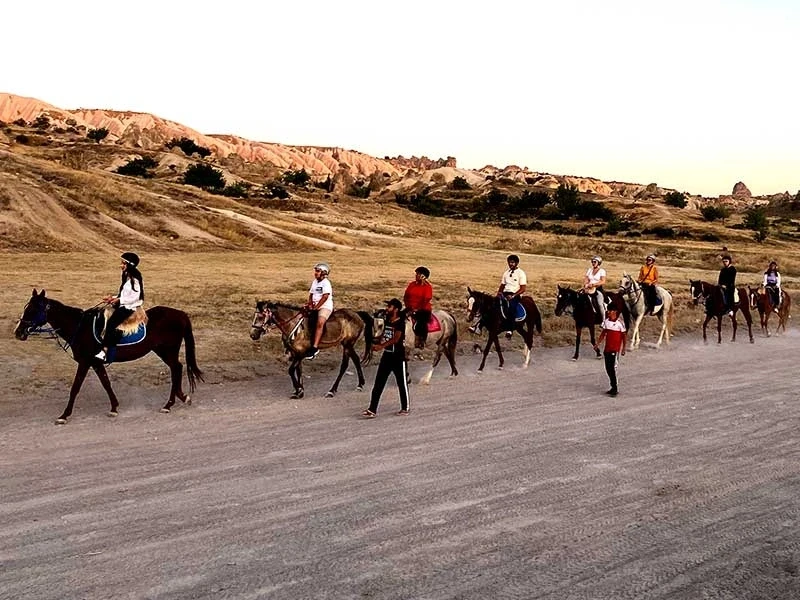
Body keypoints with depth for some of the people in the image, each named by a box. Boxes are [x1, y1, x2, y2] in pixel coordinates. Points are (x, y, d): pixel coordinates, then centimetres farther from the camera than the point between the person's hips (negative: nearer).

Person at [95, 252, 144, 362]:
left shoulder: (134, 280, -14)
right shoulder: (127, 278, 15)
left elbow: (135, 297, -20)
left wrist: (119, 300, -20)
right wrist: (114, 298, 7)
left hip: (129, 307, -11)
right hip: (123, 305, 11)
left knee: (111, 323, -25)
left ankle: (105, 351, -28)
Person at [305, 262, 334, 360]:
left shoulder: (326, 283, -9)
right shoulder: (315, 282, 15)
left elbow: (325, 297, -19)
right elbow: (311, 294, 17)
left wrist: (315, 307, -22)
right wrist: (310, 303, -4)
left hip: (325, 307, -9)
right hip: (315, 307, 9)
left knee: (319, 323, -29)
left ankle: (314, 348, -36)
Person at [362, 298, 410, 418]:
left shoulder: (400, 323, -14)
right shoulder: (387, 321, 10)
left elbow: (396, 339, -24)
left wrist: (381, 346, -31)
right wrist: (378, 344, -5)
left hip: (398, 356, -7)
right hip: (386, 355, 7)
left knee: (402, 383, 8)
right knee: (378, 383, 2)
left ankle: (405, 408, 23)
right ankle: (372, 410, 3)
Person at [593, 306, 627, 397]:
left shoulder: (620, 322, -11)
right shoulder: (606, 321, 6)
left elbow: (624, 335, -6)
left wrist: (623, 348, -9)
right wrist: (598, 344, 9)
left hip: (615, 349, -6)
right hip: (607, 348, 7)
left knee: (612, 368, -9)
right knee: (608, 369, 9)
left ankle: (615, 389, 0)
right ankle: (613, 387, 20)